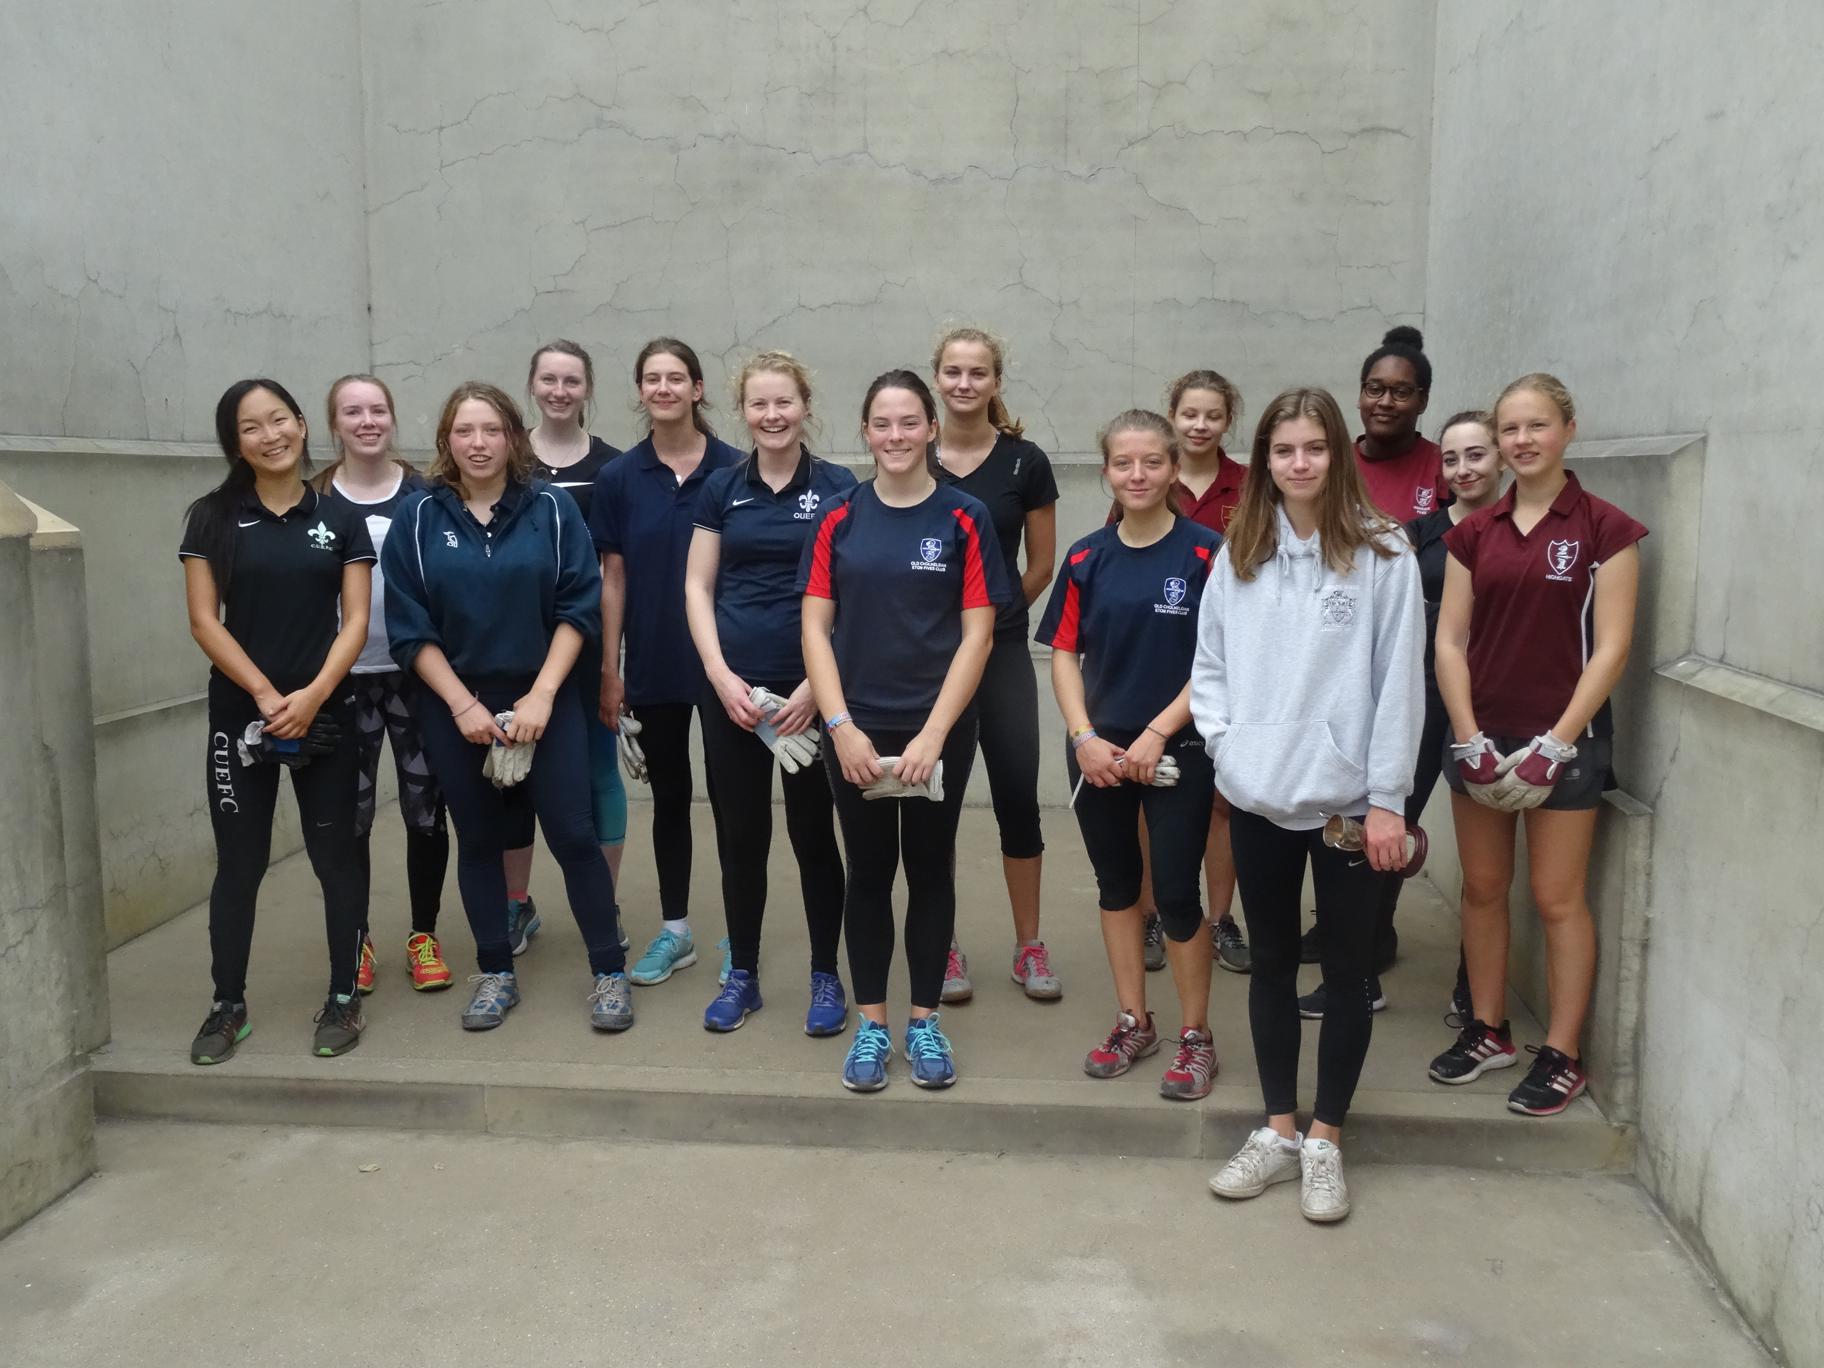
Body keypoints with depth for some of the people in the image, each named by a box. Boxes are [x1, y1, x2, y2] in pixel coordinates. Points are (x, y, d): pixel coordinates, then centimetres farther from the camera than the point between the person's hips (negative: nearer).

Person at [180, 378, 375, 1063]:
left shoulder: (340, 520, 4)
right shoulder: (213, 518, 2)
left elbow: (355, 622, -1)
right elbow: (204, 621, -2)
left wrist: (311, 696, -15)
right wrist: (266, 695, -12)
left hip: (326, 715, 0)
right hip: (239, 714, 0)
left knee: (336, 856, 4)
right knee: (239, 863, 6)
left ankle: (343, 998, 16)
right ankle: (228, 1005, 19)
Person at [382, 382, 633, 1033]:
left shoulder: (551, 508, -2)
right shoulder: (418, 518, 0)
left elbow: (578, 609, -5)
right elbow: (409, 629, -2)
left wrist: (540, 696, -13)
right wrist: (463, 704, -10)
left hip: (546, 700, -1)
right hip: (454, 707, 2)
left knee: (573, 833, -3)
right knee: (478, 840, 10)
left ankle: (610, 971, 9)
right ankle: (496, 974, 24)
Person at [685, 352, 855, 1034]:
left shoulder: (837, 488, -1)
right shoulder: (722, 488, 6)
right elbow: (697, 588, 6)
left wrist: (818, 684, -11)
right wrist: (720, 676, -6)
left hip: (810, 689, -2)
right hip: (732, 688, 2)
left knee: (813, 832, 6)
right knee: (740, 835, 10)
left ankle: (826, 977, 20)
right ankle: (742, 975, 24)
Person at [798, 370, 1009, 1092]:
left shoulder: (964, 518, -3)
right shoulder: (838, 518, 2)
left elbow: (977, 635, -6)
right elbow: (815, 627, 0)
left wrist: (933, 734, -12)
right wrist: (841, 726, -10)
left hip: (938, 730, -1)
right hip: (855, 729, 1)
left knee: (930, 870, 10)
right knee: (868, 872, 10)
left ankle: (924, 1021, 25)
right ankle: (870, 1025, 23)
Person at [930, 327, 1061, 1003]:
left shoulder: (1025, 461, -1)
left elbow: (1041, 565, 8)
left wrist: (995, 614, 10)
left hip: (1001, 654, 0)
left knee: (1018, 795, 4)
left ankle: (1029, 946, 19)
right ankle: (943, 947, 20)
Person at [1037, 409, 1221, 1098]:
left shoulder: (1205, 552, -8)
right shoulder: (1086, 558, 3)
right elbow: (1064, 653, 4)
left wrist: (1157, 733, -15)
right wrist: (1084, 736, -8)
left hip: (1177, 751, -4)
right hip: (1099, 752, 4)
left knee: (1176, 893, 0)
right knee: (1116, 882, 14)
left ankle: (1196, 1037, 18)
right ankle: (1133, 1022, 29)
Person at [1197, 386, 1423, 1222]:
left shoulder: (1382, 556, -5)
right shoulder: (1238, 557, 7)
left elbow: (1399, 681, -8)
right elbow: (1209, 664, 11)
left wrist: (1387, 798, -11)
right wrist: (1225, 741, -5)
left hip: (1346, 800, -3)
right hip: (1257, 798, 4)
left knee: (1346, 970, 8)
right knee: (1271, 963, 13)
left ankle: (1324, 1140, 23)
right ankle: (1277, 1132, 27)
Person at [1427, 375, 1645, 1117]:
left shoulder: (1605, 528, -6)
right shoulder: (1473, 533, 6)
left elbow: (1610, 648, -9)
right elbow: (1450, 640, 3)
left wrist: (1557, 742, -14)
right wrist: (1469, 736, -7)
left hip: (1565, 738, -4)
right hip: (1480, 736, 4)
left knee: (1558, 897, 2)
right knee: (1482, 888, 11)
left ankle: (1562, 1056, 13)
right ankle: (1488, 1030, 26)